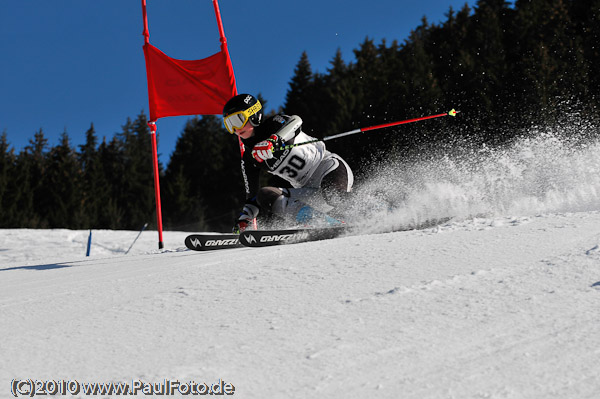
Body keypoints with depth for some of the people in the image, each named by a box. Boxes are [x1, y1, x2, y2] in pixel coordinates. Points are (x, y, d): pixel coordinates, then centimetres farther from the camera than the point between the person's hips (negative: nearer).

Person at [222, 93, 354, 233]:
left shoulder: (274, 124, -6)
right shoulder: (249, 159, 9)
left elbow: (295, 121, -31)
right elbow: (252, 195, 14)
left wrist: (274, 140, -48)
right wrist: (245, 219, -2)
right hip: (308, 188, 6)